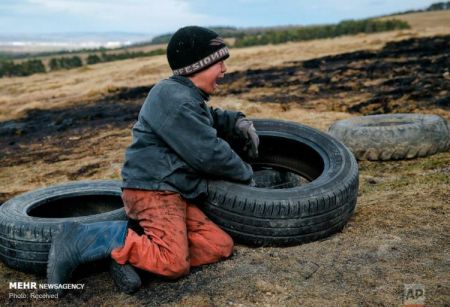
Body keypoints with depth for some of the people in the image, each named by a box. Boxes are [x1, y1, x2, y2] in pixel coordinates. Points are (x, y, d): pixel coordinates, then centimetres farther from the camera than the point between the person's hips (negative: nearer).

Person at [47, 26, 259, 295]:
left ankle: (130, 252, -6)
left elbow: (212, 118, 40)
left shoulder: (189, 97, 18)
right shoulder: (174, 99, -14)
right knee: (176, 263, -23)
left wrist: (238, 122, 18)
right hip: (152, 190, -10)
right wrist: (246, 174, 2)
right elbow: (210, 154, -16)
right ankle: (80, 239, -12)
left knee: (221, 246, -2)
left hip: (176, 194, 10)